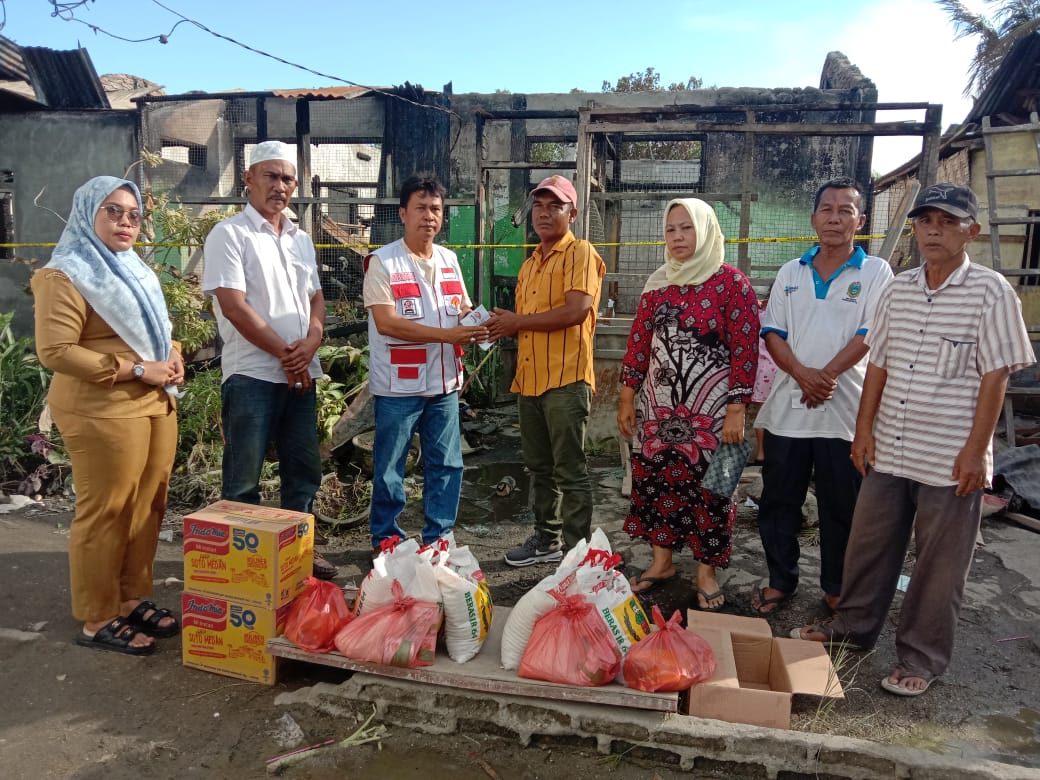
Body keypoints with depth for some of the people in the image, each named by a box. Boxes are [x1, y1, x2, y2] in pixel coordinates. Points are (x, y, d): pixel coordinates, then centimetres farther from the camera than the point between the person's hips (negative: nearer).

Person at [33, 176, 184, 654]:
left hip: (156, 405, 8)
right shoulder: (66, 275, -9)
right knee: (105, 514, -1)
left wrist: (172, 357, 6)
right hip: (104, 413, -8)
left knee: (146, 508, 12)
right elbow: (55, 351, -17)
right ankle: (97, 621, 12)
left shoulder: (135, 270, 18)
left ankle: (133, 599, 26)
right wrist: (135, 371, -18)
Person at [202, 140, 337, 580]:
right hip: (252, 374, -6)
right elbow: (235, 307, -15)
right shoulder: (230, 234, -6)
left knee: (304, 470, 13)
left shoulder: (301, 240, 14)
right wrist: (286, 353, -12)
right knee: (243, 478, 2)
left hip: (301, 374, 7)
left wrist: (311, 342, -6)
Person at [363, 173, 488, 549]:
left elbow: (464, 309, 16)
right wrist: (447, 334, -23)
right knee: (389, 467, 6)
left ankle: (438, 537, 25)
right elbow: (386, 321, -17)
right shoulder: (382, 262, -8)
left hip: (445, 383, 6)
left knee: (446, 464, 11)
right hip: (399, 386, -5)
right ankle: (385, 539, 22)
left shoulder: (449, 260, 11)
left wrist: (477, 325, -9)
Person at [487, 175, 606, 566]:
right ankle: (547, 539, 30)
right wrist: (502, 326, 3)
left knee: (570, 472, -1)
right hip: (529, 379, 8)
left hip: (565, 380, -8)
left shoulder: (581, 253, -6)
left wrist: (517, 321, -12)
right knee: (540, 468, 16)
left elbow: (576, 310, -20)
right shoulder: (529, 264, 20)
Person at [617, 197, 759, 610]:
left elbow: (745, 350, -9)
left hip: (710, 410, -4)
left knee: (708, 488, 4)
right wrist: (627, 398, 8)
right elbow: (638, 342, 10)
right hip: (658, 406, 5)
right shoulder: (657, 283, 8)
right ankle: (661, 562, 28)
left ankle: (706, 572, 23)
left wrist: (736, 410, -13)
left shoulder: (732, 283, -6)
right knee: (654, 480, 10)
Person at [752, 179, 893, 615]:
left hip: (845, 409, -3)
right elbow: (772, 333, 3)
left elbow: (870, 334, -9)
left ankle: (837, 589, 25)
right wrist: (802, 374, -13)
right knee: (778, 500, 9)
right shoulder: (790, 273, 11)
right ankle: (781, 581, 25)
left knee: (841, 507, 8)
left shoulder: (875, 273, 2)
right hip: (788, 407, 3)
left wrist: (827, 375, -19)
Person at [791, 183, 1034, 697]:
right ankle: (853, 625, 34)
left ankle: (921, 657, 23)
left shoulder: (990, 291, -7)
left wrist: (975, 450, -13)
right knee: (869, 543, 16)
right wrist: (864, 430, 6)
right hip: (888, 451, 5)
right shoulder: (898, 289, 8)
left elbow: (995, 376, -9)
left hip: (950, 459, -5)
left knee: (939, 563, 8)